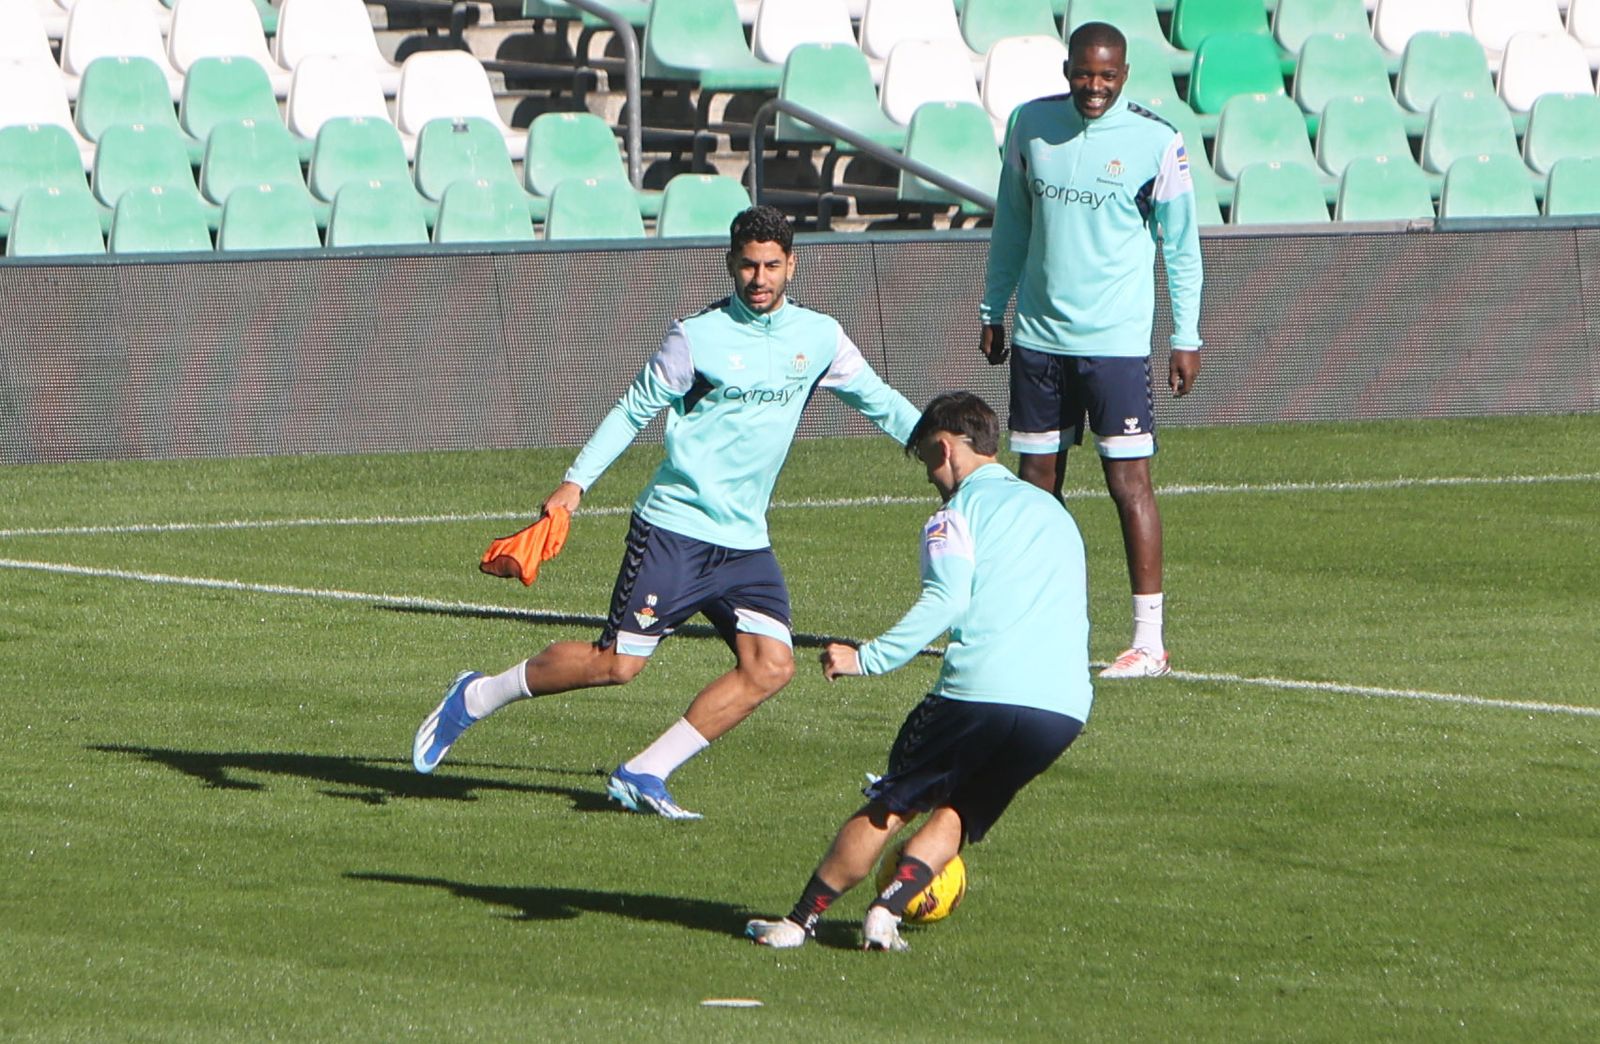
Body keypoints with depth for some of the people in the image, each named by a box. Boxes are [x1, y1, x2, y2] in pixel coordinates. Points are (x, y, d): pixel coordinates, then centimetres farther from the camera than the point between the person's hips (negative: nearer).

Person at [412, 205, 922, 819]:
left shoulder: (819, 337, 6)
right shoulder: (698, 336, -8)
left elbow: (877, 400, 20)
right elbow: (633, 410, -2)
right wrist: (576, 481, -10)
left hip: (745, 540, 5)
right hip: (675, 531, -5)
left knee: (770, 667, -12)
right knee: (617, 663, -9)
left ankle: (642, 775, -4)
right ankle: (476, 697, 11)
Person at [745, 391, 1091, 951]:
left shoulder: (959, 511, 4)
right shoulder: (1055, 512, 27)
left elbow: (946, 600, -14)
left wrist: (870, 657, -15)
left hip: (982, 691, -6)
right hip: (1067, 708, 6)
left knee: (889, 805, 10)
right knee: (957, 813, 21)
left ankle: (800, 921, 14)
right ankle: (887, 910, 1)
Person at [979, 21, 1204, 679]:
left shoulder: (1156, 142, -6)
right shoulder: (1031, 126, 4)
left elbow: (1180, 246, 1)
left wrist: (1186, 338, -1)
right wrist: (993, 310, 17)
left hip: (1115, 341, -4)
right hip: (1038, 333, 4)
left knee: (1129, 481, -6)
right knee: (1037, 481, 6)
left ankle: (1149, 642, -4)